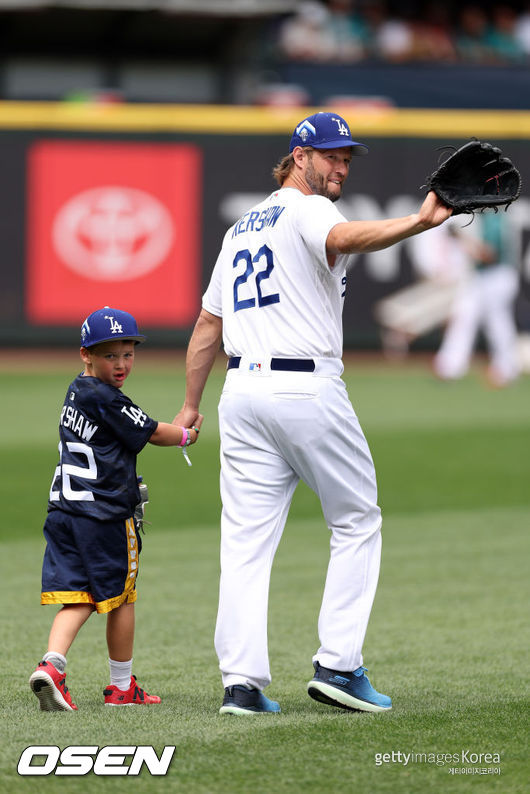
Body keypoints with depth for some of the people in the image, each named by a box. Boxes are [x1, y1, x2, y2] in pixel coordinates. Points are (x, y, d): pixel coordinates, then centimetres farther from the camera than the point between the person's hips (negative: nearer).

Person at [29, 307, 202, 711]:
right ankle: (122, 686, 18)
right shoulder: (107, 400, -12)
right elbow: (152, 434, -2)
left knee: (78, 598, 2)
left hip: (64, 509, 7)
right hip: (106, 515, -7)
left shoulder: (77, 391, 15)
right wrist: (186, 435, 16)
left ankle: (52, 663, -21)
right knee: (120, 598, 7)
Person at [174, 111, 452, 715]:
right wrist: (418, 222, -41)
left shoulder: (241, 229, 21)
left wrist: (190, 406, 28)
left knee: (246, 538, 3)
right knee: (357, 522, 6)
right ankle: (338, 665, -3)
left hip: (243, 391, 7)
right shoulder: (306, 211, -4)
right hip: (307, 388, -7)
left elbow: (207, 326, 23)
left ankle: (241, 681, -5)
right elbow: (344, 239, -29)